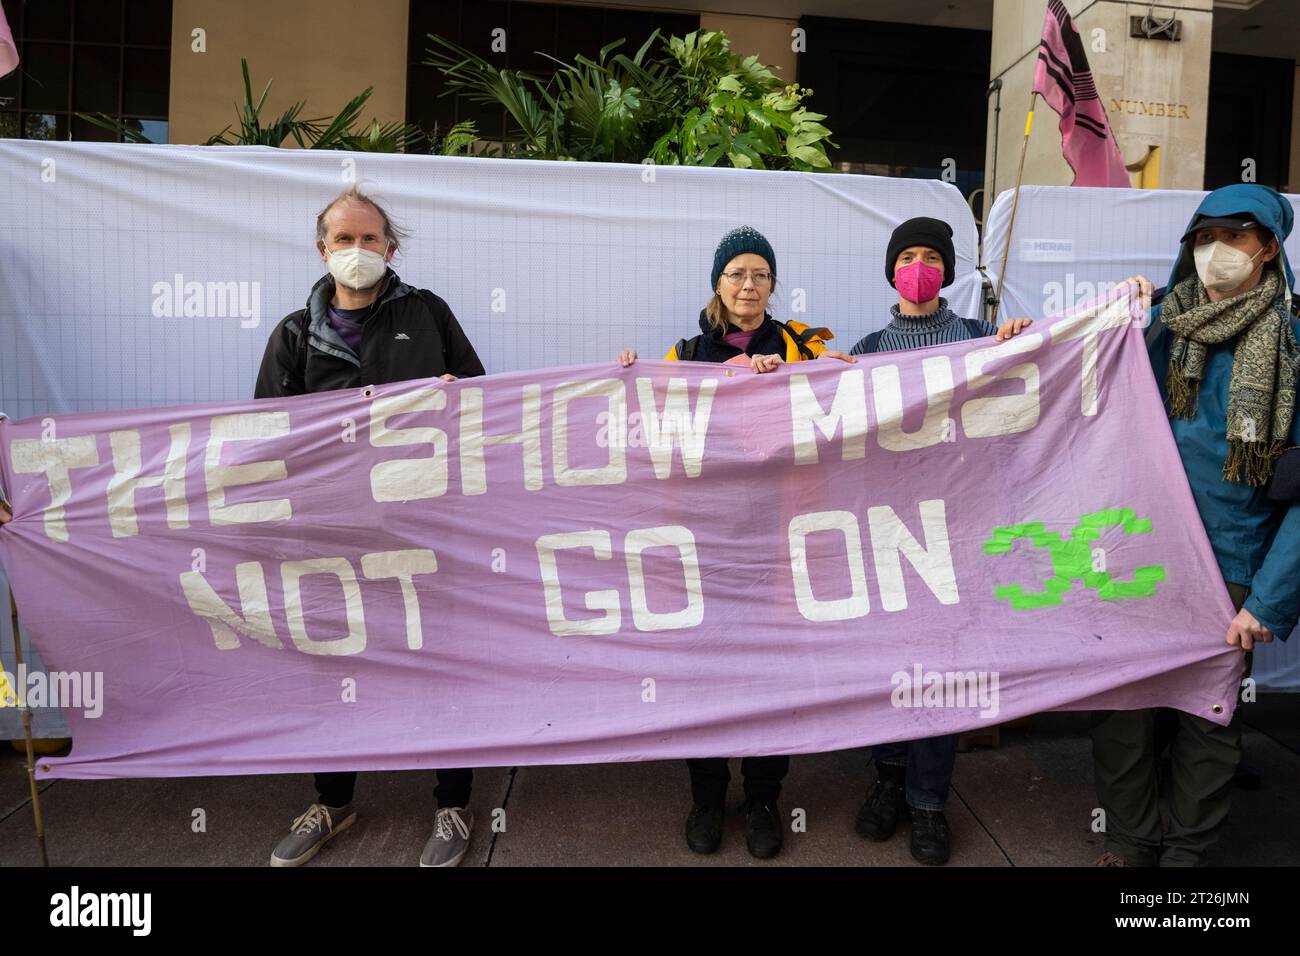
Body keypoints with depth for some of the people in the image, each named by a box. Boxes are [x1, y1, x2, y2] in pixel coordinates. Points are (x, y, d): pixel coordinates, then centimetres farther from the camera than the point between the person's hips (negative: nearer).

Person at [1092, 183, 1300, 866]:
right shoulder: (1154, 327, 2)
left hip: (1228, 575, -1)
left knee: (1208, 722, 12)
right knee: (1122, 715, 8)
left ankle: (1187, 852, 33)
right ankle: (1130, 846, 30)